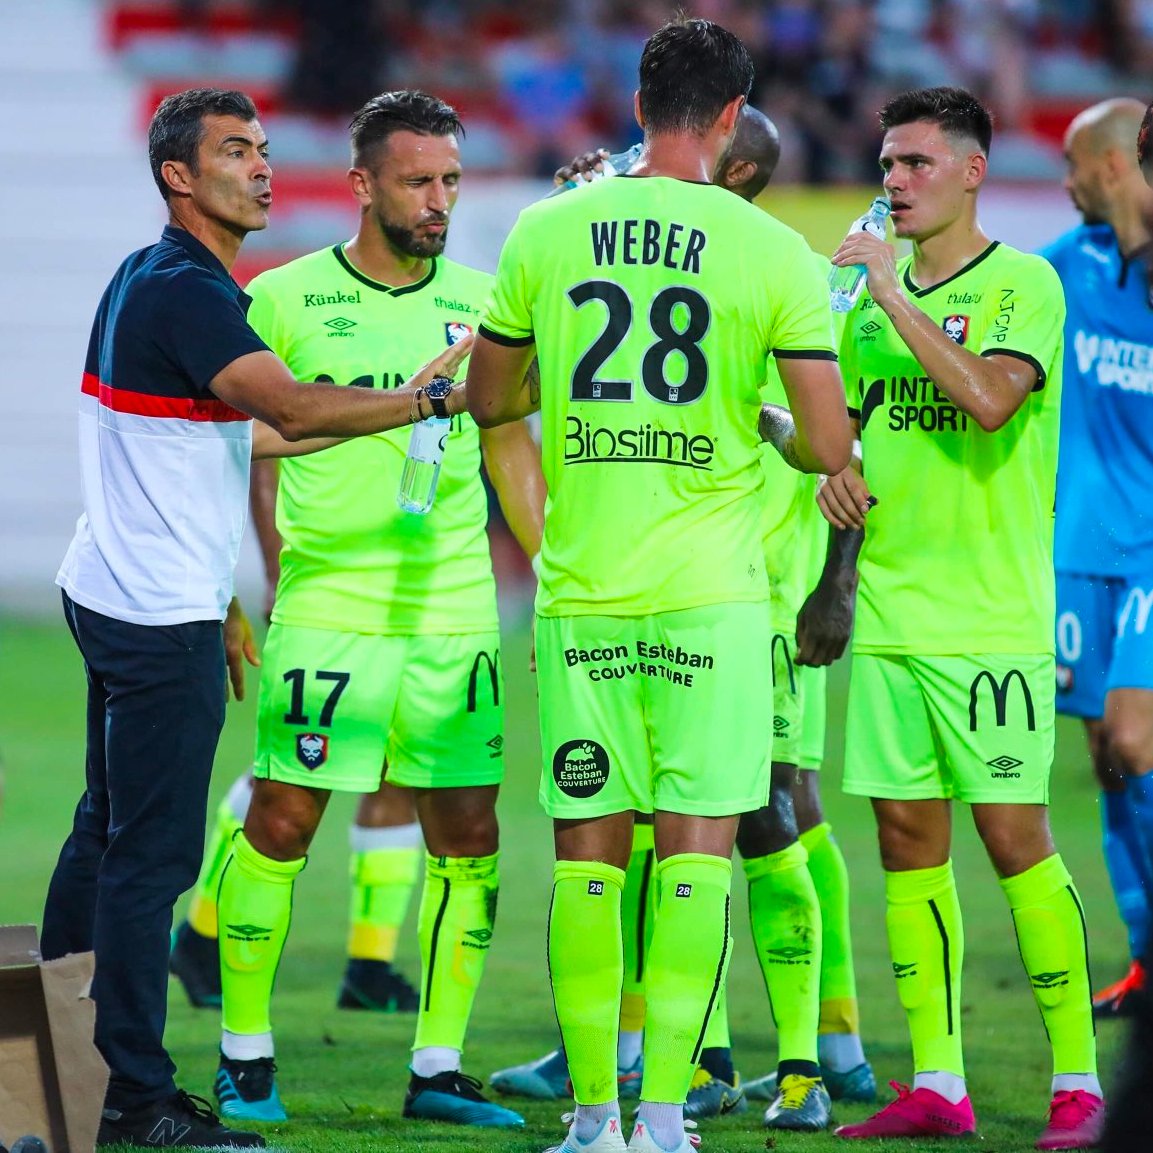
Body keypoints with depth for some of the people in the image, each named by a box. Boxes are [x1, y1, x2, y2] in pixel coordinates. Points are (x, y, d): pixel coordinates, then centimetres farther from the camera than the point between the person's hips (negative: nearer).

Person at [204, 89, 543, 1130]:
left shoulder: (480, 302, 9)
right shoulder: (285, 299, -1)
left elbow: (512, 450, 17)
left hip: (457, 612, 4)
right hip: (326, 609, -4)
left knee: (468, 835, 2)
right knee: (281, 822, -4)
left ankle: (439, 1068, 11)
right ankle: (246, 1055, 9)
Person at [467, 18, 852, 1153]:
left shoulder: (545, 232, 2)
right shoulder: (771, 251, -4)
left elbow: (488, 399, 14)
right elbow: (828, 441, -7)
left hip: (580, 591, 2)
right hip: (710, 590, -2)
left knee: (586, 850, 8)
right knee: (697, 847, 1)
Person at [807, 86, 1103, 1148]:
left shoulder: (1021, 284, -6)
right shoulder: (874, 294, 13)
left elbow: (989, 397, -23)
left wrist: (897, 298, -18)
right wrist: (836, 476, 2)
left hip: (991, 615, -6)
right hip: (889, 612, 6)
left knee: (1014, 834, -8)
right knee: (907, 839, 6)